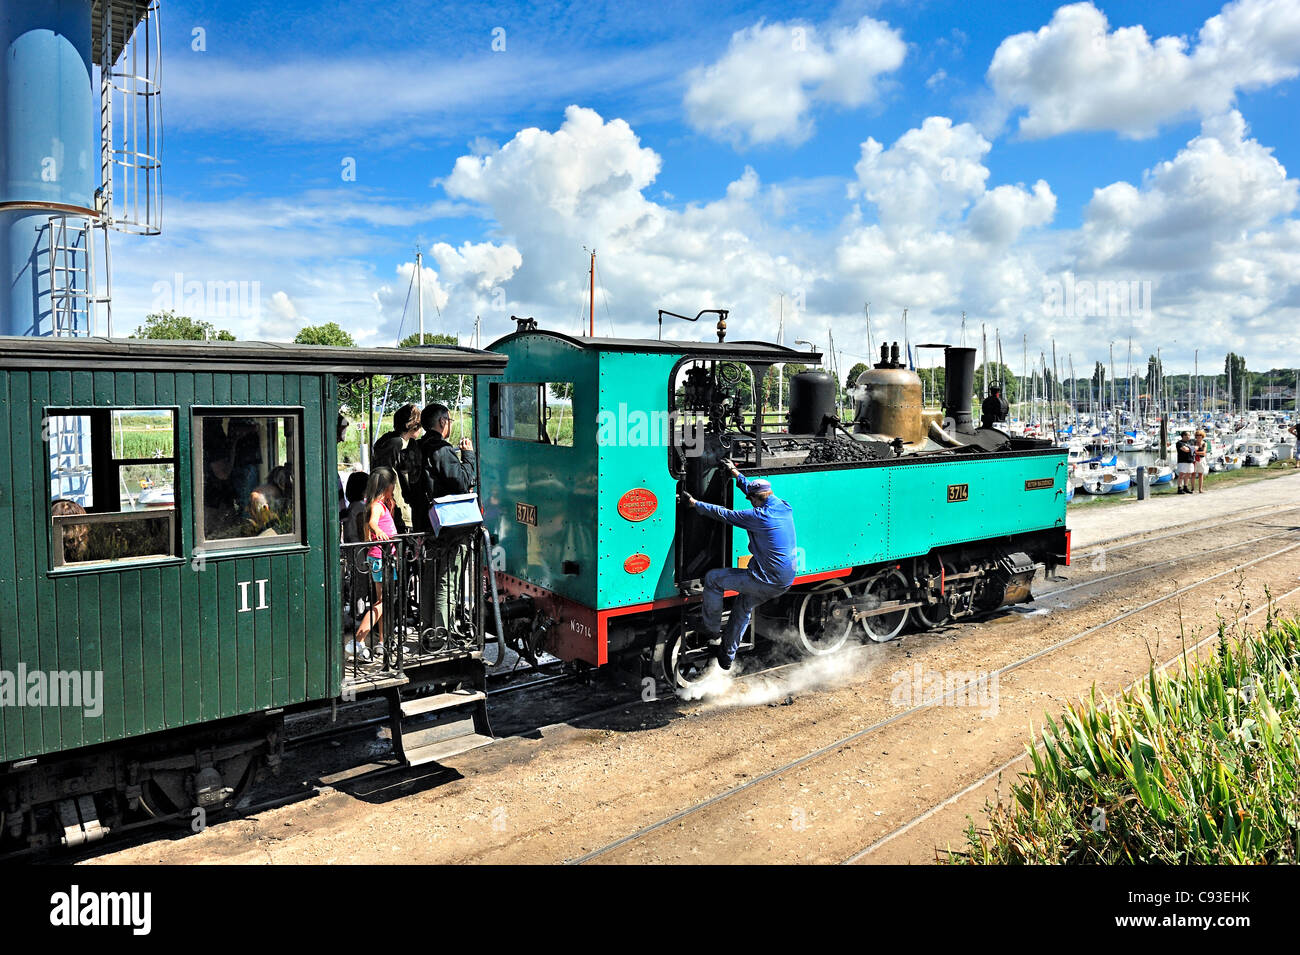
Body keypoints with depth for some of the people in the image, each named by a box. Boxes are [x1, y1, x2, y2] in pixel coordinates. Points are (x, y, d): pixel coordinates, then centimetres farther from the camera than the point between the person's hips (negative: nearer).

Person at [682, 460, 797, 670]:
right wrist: (735, 473, 31)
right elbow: (753, 488, 22)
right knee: (744, 607, 28)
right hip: (786, 582, 9)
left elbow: (724, 514, -10)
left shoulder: (759, 516, -17)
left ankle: (711, 631, 14)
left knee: (713, 578, 5)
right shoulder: (786, 508, 6)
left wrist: (694, 503, 1)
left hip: (765, 581, -9)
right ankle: (728, 656, 37)